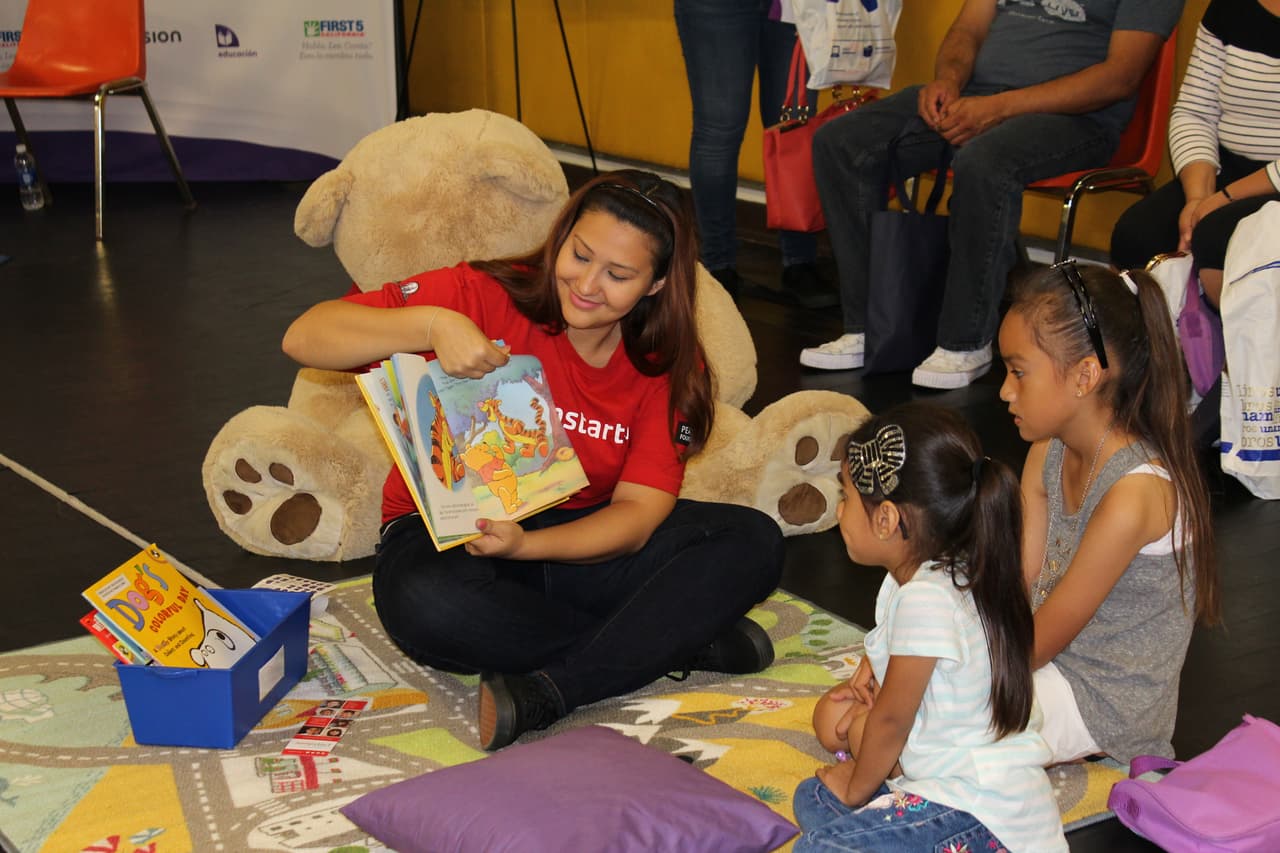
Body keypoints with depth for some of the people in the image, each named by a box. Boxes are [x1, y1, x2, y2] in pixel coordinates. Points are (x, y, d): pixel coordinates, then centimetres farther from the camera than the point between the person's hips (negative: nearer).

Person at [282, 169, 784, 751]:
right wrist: (433, 324, -36)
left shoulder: (667, 368, -4)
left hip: (581, 544, 3)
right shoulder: (487, 298, -14)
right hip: (447, 538, -3)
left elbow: (639, 509, -13)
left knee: (753, 542, -19)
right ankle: (677, 639, -23)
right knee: (429, 604, -39)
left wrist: (525, 545, -32)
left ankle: (547, 693, -31)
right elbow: (303, 338, -19)